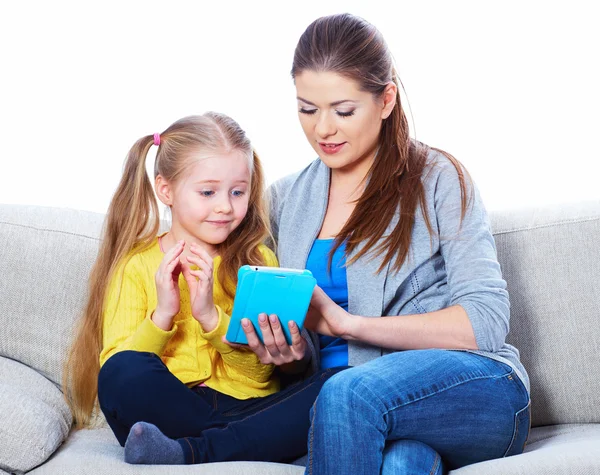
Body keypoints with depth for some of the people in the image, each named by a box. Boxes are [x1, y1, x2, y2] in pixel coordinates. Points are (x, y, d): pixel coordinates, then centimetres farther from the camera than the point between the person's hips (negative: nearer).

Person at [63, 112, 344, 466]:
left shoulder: (257, 261, 12)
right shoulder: (137, 265, 7)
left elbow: (260, 372, 3)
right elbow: (118, 371, -1)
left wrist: (212, 316, -12)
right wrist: (162, 314, -15)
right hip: (169, 408, -1)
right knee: (124, 371, -33)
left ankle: (192, 452, -27)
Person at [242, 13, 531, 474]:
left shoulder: (438, 179, 4)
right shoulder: (285, 199, 18)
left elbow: (487, 320, -6)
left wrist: (346, 322, -13)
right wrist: (279, 347, -5)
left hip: (471, 391, -1)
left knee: (347, 392, -35)